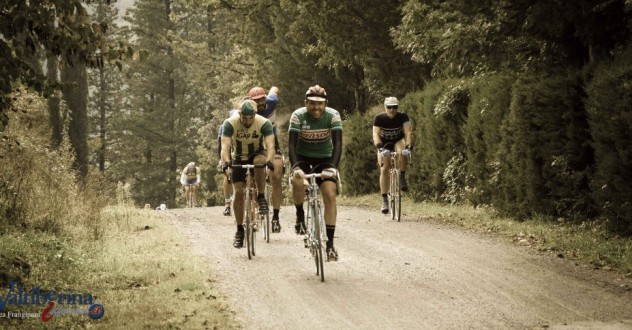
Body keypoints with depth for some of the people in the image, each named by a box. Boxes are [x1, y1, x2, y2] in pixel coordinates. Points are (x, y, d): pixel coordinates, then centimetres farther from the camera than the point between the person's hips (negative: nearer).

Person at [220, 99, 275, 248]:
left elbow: (270, 145, -36)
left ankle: (261, 197, -17)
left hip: (257, 154, -1)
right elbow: (225, 146, -34)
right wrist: (226, 163, -53)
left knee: (259, 161, -37)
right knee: (238, 192, -10)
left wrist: (269, 161, -56)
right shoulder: (230, 123, -25)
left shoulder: (264, 123, -26)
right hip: (238, 158, 1)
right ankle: (239, 230, 2)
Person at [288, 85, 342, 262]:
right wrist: (295, 167, -43)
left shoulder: (333, 116, -20)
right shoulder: (298, 116, -22)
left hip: (324, 158, 1)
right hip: (302, 156, -1)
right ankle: (300, 215, -5)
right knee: (298, 181, -33)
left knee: (330, 196, -15)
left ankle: (330, 244, -11)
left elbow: (337, 143, -26)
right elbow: (292, 144, -27)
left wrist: (333, 167, -41)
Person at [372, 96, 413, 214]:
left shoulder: (403, 117, -21)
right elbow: (376, 134, -31)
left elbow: (408, 132, -30)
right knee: (384, 170, -13)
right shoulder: (379, 118, -22)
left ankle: (402, 177, -15)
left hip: (398, 141, 0)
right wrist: (380, 147, -48)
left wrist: (409, 146, -46)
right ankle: (384, 200, -9)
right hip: (384, 144, 0)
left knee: (403, 152, -36)